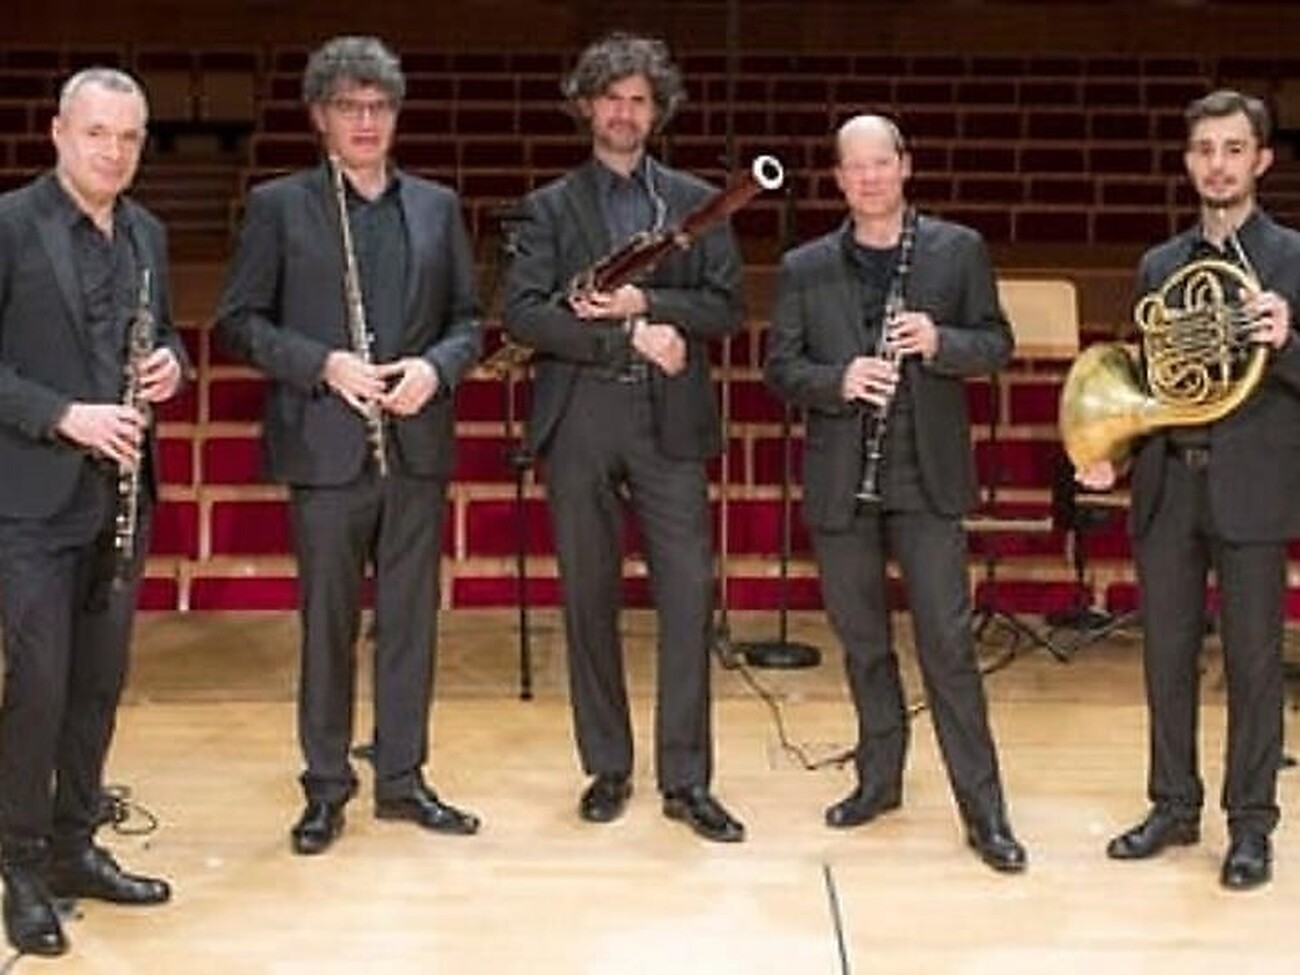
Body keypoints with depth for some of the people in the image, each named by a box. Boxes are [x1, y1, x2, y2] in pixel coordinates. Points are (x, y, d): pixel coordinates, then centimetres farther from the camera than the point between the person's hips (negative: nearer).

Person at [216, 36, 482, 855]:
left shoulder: (437, 206, 11)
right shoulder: (279, 206, 2)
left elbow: (468, 319, 12)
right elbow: (240, 321, -1)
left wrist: (436, 367, -9)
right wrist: (324, 365, -14)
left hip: (416, 444, 3)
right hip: (325, 447, -3)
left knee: (412, 615, 9)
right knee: (328, 618, 4)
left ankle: (403, 778, 21)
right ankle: (327, 787, 16)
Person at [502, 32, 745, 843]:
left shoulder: (697, 201, 11)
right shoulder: (549, 207, 7)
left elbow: (727, 307, 3)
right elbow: (522, 314, -5)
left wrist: (646, 302, -13)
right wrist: (628, 337, -14)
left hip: (671, 421, 0)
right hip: (579, 422, 0)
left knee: (689, 594, -4)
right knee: (590, 598, 5)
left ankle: (687, 779, 4)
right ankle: (608, 768, 18)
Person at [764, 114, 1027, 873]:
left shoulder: (958, 250, 3)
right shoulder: (805, 268, 6)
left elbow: (996, 344, 4)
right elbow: (780, 366, 4)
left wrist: (941, 343, -16)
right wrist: (839, 380, -16)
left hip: (928, 476, -2)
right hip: (841, 479, 2)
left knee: (948, 641, -4)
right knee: (862, 639, 12)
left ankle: (984, 809, 2)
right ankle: (880, 777, 28)